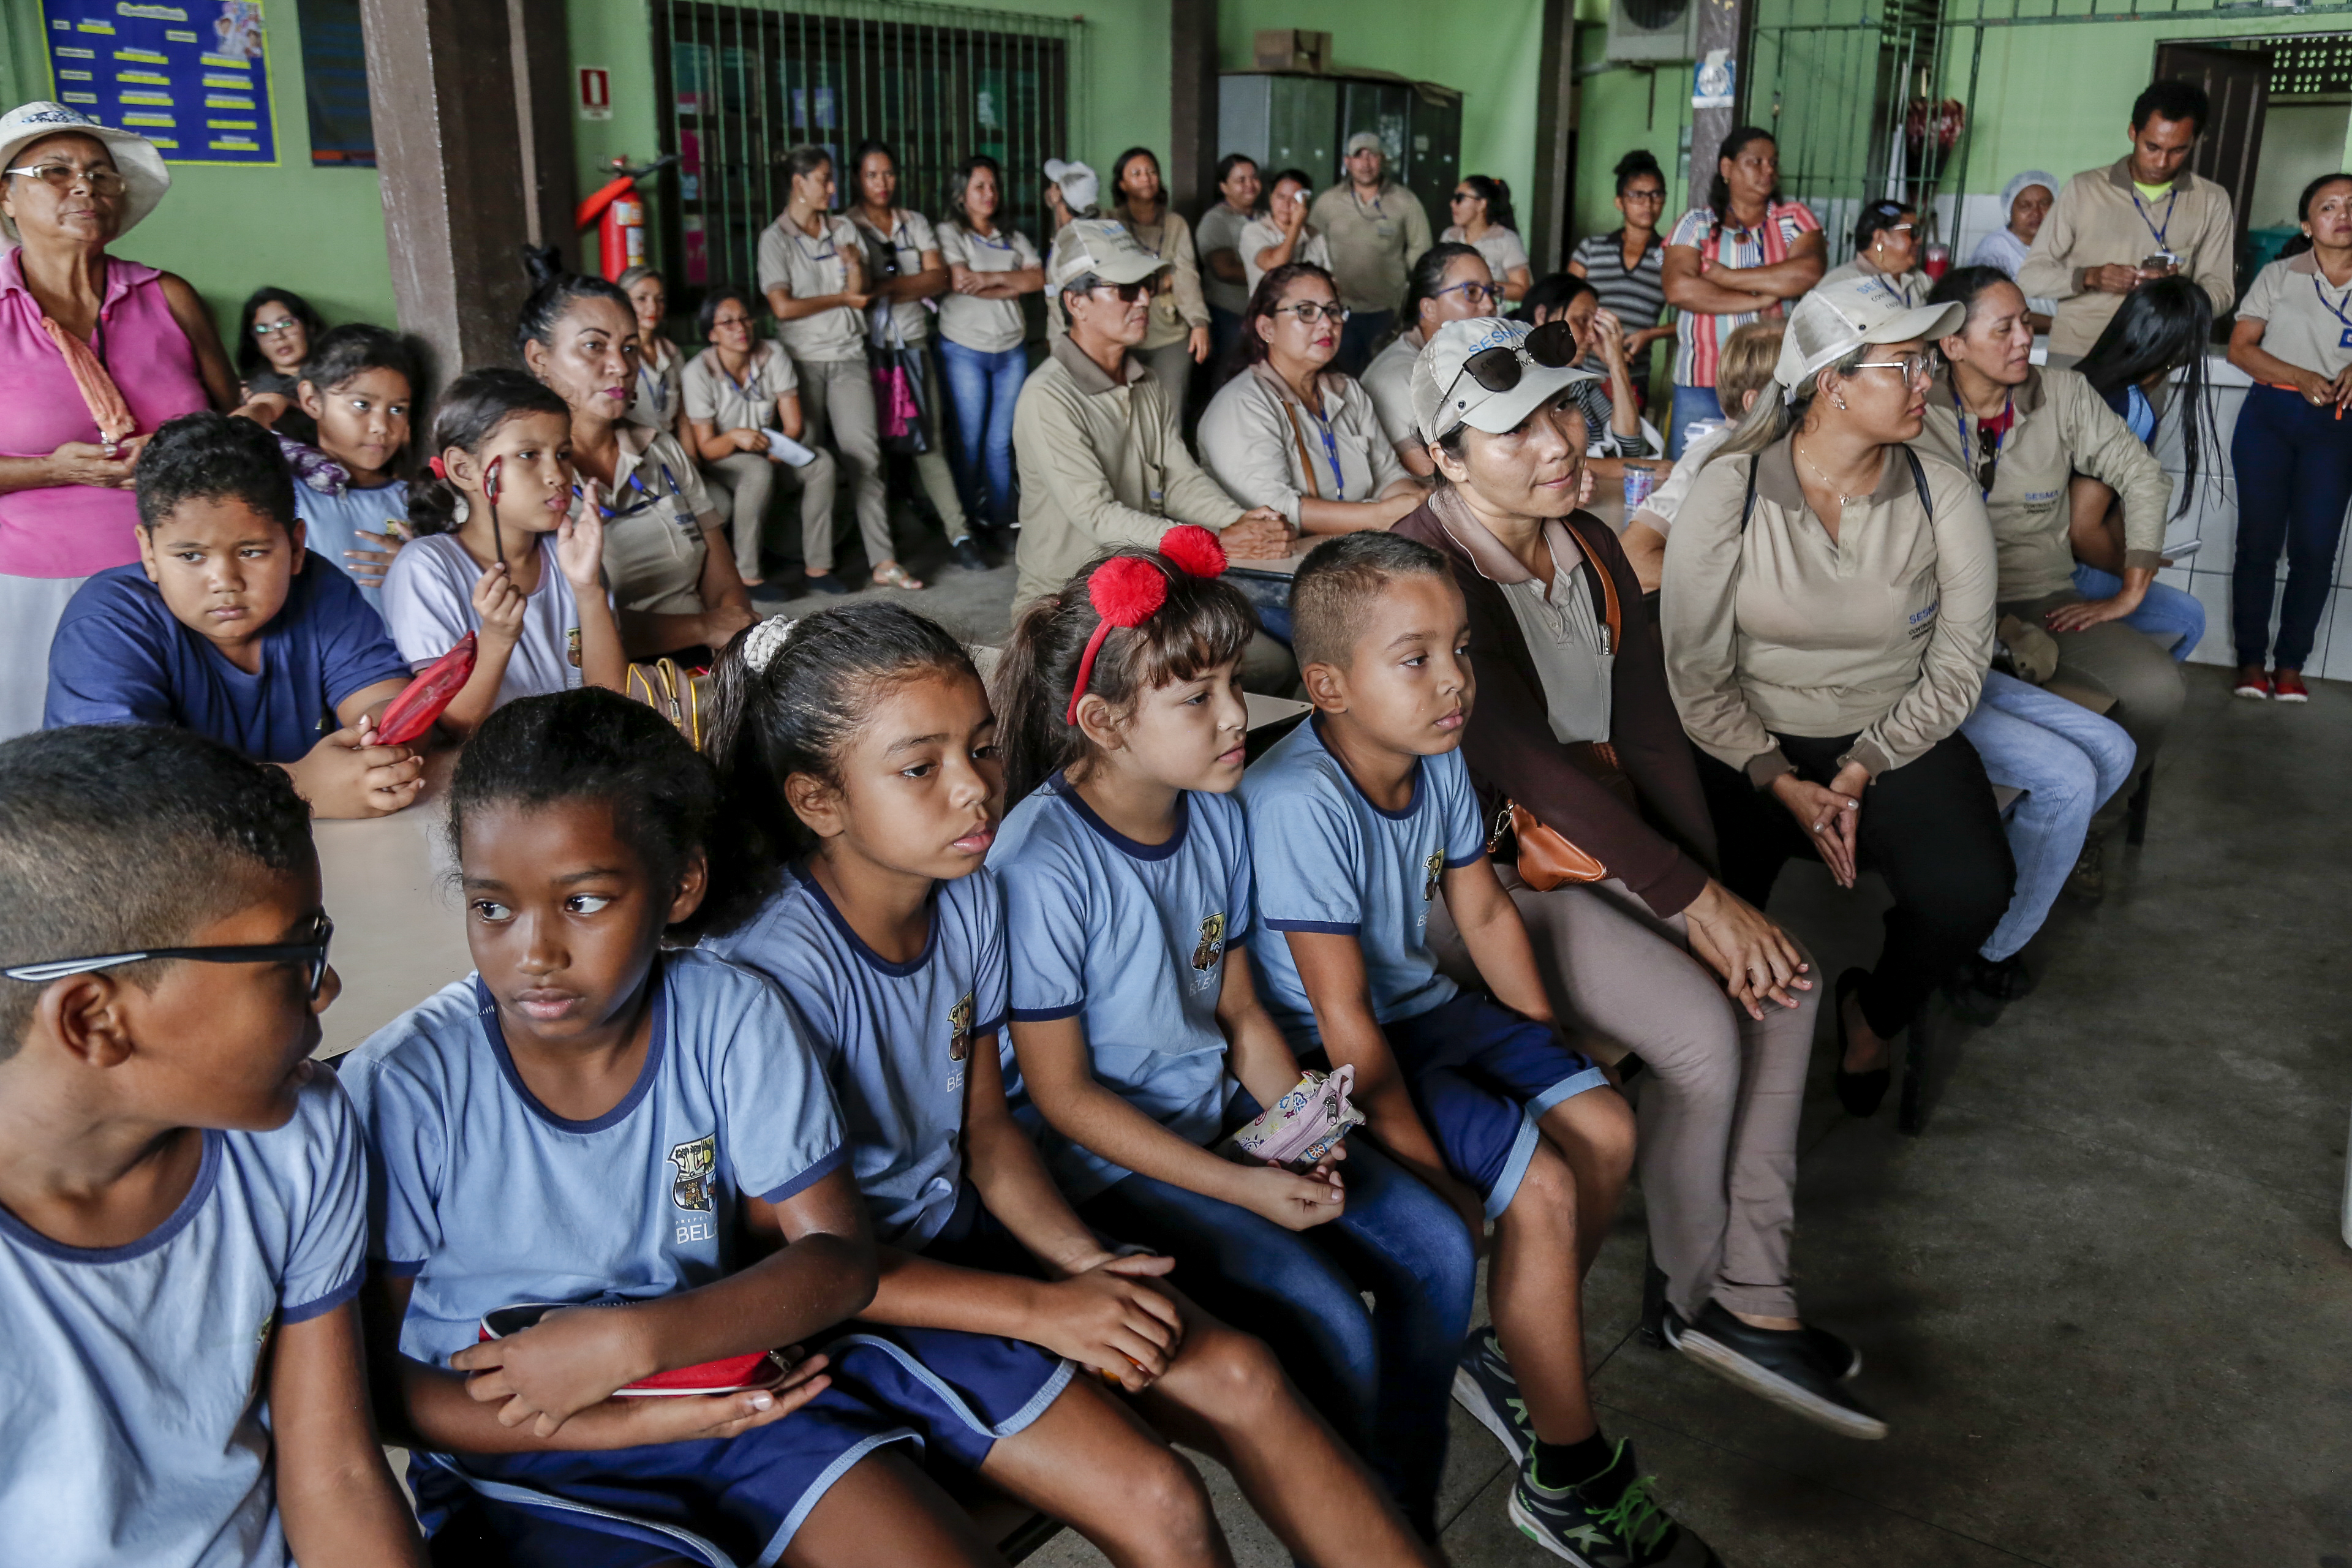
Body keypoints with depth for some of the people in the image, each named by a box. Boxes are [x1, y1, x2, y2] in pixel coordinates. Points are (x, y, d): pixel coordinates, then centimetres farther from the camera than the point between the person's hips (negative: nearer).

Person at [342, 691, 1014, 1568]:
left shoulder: (732, 1020, -9)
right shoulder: (404, 1086, -15)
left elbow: (839, 1258, -8)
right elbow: (361, 1372, -9)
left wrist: (633, 1340, -24)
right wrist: (625, 1422, -20)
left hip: (723, 1386, 3)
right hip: (516, 1451, -2)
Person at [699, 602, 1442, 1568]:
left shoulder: (968, 898, -4)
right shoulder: (779, 968, -26)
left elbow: (985, 1131, 7)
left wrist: (1086, 1262, -10)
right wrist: (1043, 1310, -20)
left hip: (963, 1237, 7)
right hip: (854, 1302, -6)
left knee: (1241, 1377, -7)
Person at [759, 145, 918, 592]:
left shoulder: (843, 229, 12)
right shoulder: (776, 238, -2)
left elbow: (860, 294, 8)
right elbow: (783, 307, -11)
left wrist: (855, 265, -14)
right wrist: (842, 297, -2)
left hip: (848, 357, 4)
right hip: (803, 360, -3)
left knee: (865, 457, -4)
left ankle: (883, 562, -5)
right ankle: (815, 564, 7)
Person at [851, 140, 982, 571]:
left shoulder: (916, 223, 15)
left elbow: (939, 277, 1)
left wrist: (888, 286, -9)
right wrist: (916, 286, -6)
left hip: (914, 345, 3)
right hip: (869, 347, -3)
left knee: (929, 441, -2)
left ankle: (959, 535, -5)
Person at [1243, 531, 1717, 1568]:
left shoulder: (1435, 757, -5)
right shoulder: (1298, 803, -30)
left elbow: (1485, 914, 10)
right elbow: (1343, 1018, -26)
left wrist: (1550, 1058, 8)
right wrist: (1432, 1175, -23)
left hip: (1423, 1005, 8)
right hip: (1337, 1057, -8)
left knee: (1604, 1131, -1)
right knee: (1540, 1188, -17)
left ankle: (1512, 1362, 21)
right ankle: (1570, 1480, 3)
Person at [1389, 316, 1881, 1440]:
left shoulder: (1590, 548, 5)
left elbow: (1646, 724, 2)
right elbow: (1524, 763, -24)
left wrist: (1711, 887, -9)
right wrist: (1690, 900, -22)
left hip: (1595, 837, 8)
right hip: (1476, 873, -8)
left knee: (1784, 984, -8)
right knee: (1702, 1028, -19)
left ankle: (1751, 1298, -1)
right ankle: (1699, 1293, 8)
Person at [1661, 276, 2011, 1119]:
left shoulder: (1944, 496, -3)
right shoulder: (1728, 493, -9)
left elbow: (1958, 667, -4)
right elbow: (1696, 674, -9)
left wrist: (1857, 777, -14)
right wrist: (1783, 784, -15)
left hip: (1897, 737, 2)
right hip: (1754, 744, -2)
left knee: (1972, 890, -25)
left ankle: (1873, 1013, 12)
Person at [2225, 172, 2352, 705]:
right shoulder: (2279, 276, 4)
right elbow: (2240, 347, -2)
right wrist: (2302, 377, -15)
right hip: (2270, 415, -1)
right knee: (2259, 541, 0)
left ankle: (2290, 665, 7)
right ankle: (2250, 661, 7)